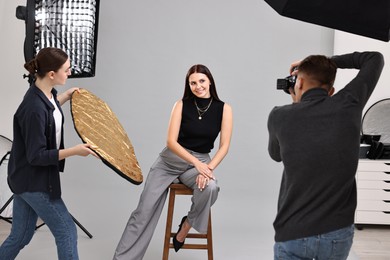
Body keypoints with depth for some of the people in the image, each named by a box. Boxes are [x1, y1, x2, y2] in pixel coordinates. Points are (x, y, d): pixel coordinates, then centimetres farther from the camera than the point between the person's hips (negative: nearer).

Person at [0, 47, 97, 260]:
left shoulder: (45, 93, 0)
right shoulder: (34, 108, -27)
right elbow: (37, 156, -24)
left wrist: (64, 97, 19)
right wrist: (74, 151, -25)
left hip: (27, 179, 9)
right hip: (33, 182, -9)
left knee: (20, 237, 20)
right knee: (66, 231, 4)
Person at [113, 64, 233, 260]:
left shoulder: (224, 109, -4)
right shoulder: (181, 105, -6)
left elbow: (224, 146, -6)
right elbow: (171, 141, -11)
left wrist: (208, 168, -22)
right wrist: (196, 163, -23)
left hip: (201, 162, 1)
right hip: (170, 160, 0)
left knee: (210, 188, -33)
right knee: (144, 211, -7)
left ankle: (185, 226, -4)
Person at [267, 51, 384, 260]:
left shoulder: (279, 116, -9)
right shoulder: (348, 104, -6)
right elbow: (375, 58, 11)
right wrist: (328, 62, 12)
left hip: (294, 234, -2)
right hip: (338, 232, 3)